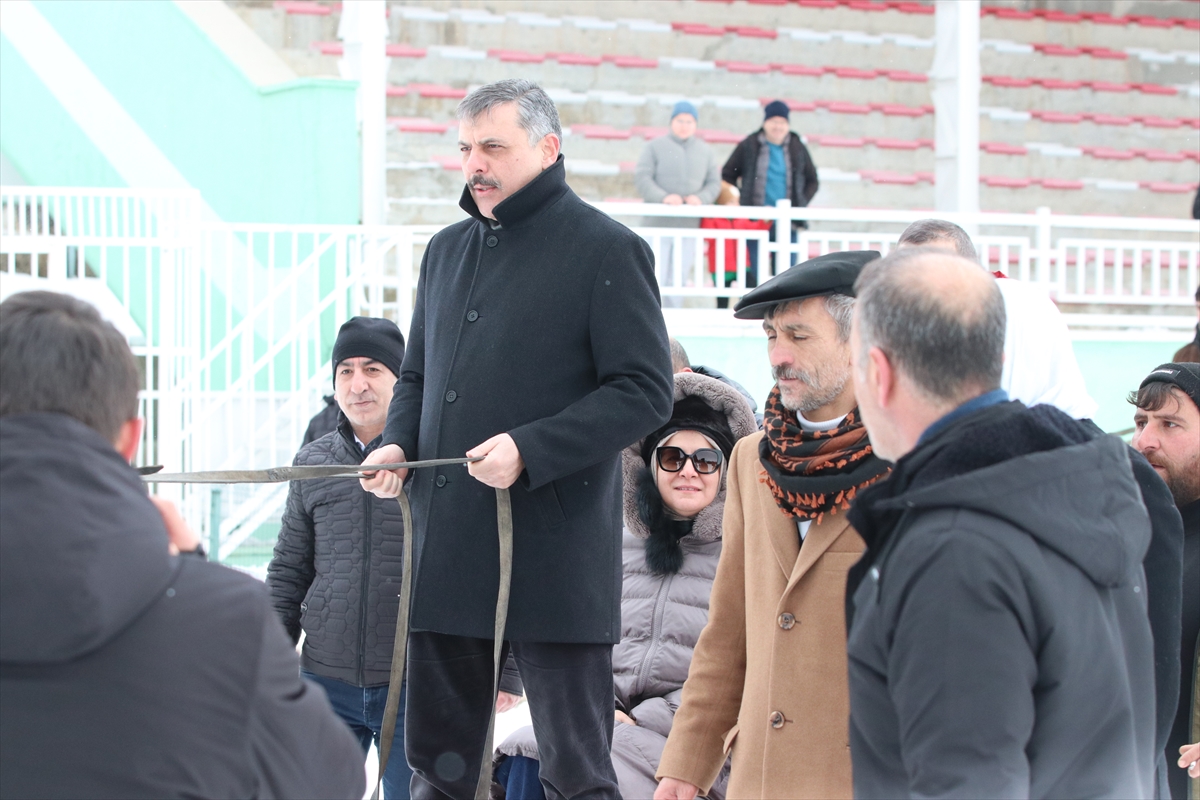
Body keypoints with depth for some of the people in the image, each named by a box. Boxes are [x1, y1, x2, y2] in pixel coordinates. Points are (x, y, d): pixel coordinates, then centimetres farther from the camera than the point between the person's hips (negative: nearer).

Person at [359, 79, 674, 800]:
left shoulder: (606, 250, -5)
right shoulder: (448, 251, 17)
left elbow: (646, 390, -11)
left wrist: (530, 450, -19)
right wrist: (397, 443, 5)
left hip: (555, 555, -7)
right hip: (447, 547, 7)